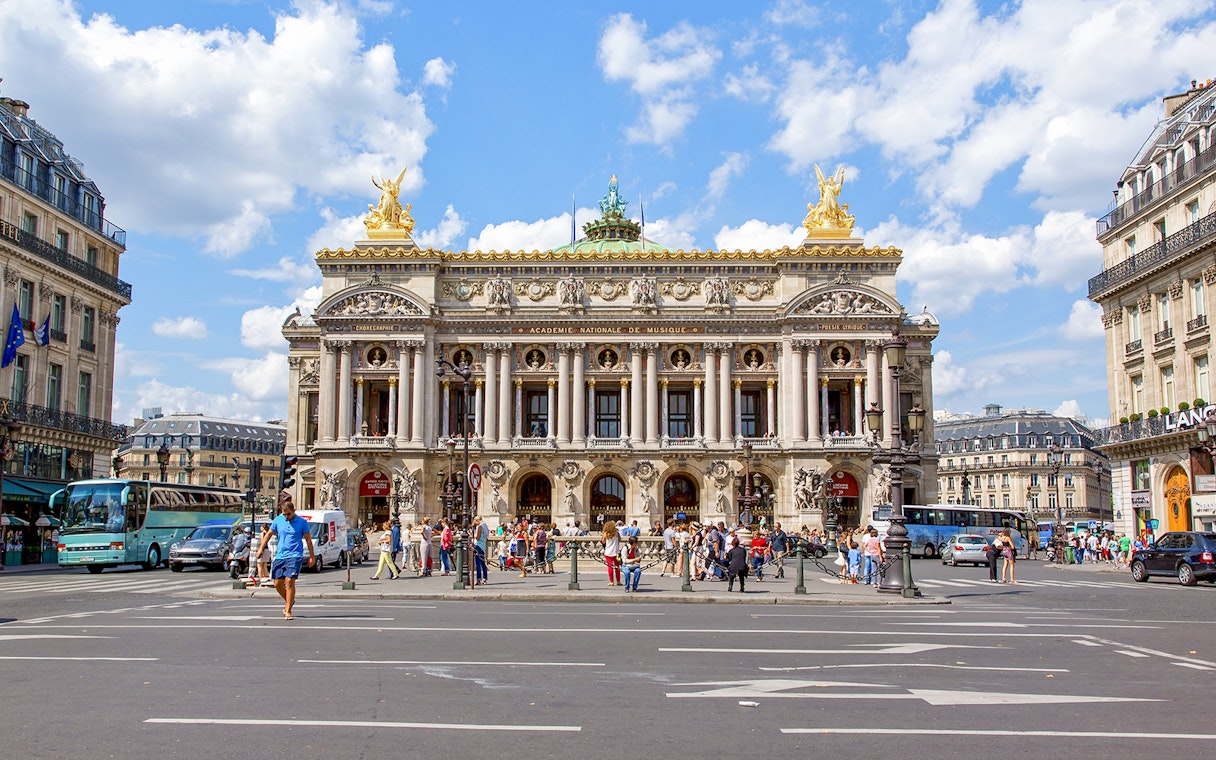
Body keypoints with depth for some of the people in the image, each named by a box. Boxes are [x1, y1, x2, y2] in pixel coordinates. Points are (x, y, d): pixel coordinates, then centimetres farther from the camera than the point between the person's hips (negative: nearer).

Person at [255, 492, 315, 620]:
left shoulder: (302, 522, -3)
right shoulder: (278, 520, 6)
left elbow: (308, 539, 4)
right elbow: (269, 534, 18)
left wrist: (312, 556, 4)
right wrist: (261, 548, 13)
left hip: (295, 556, -4)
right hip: (280, 556, 4)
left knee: (289, 581, -15)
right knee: (277, 584, 5)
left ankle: (288, 611, -9)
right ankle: (289, 601, 33)